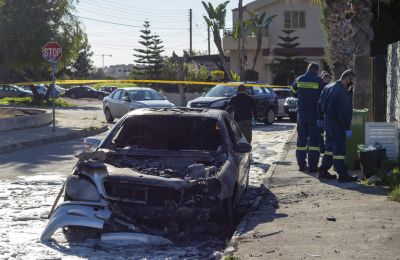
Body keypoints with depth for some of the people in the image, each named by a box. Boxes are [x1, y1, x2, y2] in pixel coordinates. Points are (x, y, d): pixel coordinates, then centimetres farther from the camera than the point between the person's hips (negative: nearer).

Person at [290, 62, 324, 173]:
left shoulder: (299, 80, 2)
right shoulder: (319, 81, -9)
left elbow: (293, 92, 17)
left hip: (301, 113, 4)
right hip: (314, 114, -4)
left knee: (301, 139, 12)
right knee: (314, 139, 0)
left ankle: (301, 165, 13)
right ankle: (312, 166, -2)